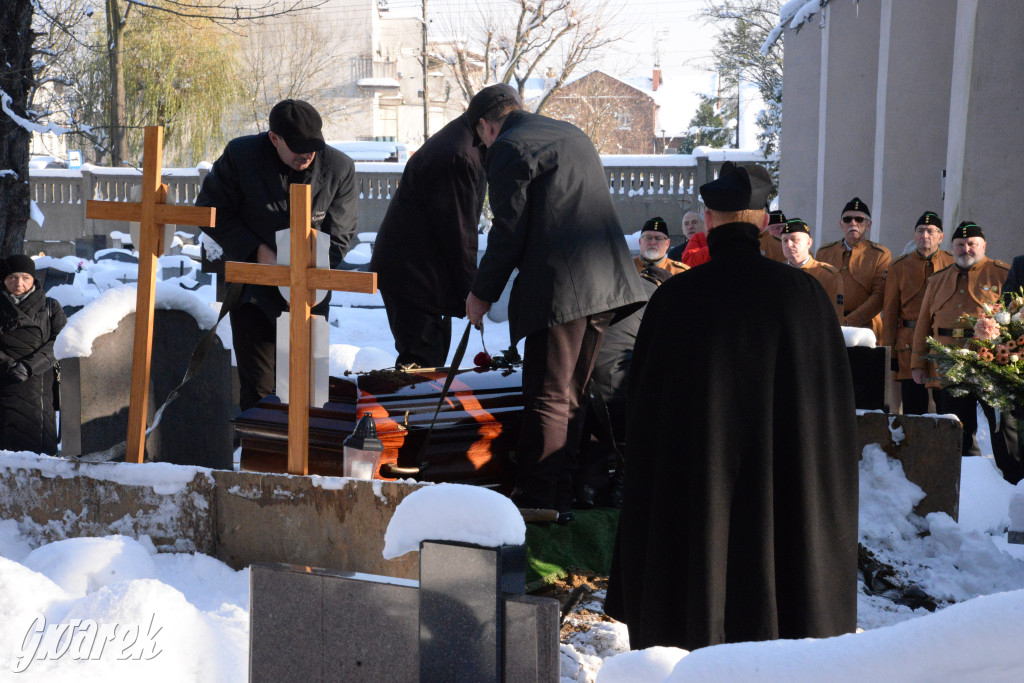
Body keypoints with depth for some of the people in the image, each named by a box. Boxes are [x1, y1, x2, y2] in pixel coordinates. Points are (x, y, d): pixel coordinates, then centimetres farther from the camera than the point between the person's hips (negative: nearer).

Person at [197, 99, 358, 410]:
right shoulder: (240, 155, -12)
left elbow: (338, 237, -2)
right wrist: (258, 251, -15)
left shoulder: (339, 168, -9)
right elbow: (211, 212, -5)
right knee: (257, 388, -4)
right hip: (254, 288, -1)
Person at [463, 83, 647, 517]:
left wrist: (483, 293, 0)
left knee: (548, 397, -5)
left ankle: (536, 499, -4)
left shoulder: (508, 148, -4)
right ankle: (560, 496, 20)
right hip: (608, 282, 8)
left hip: (560, 286, -8)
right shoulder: (573, 134, 22)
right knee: (569, 395, 15)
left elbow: (509, 230, -10)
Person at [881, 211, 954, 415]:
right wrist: (889, 353, 3)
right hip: (910, 345, 0)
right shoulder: (899, 266, 9)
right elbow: (890, 312, 9)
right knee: (913, 410, -1)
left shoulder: (953, 264, 8)